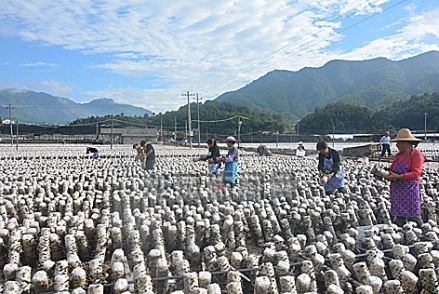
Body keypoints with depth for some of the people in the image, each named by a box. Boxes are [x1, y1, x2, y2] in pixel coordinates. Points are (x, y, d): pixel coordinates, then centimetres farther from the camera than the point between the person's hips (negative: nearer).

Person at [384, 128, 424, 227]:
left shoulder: (417, 155, -6)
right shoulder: (398, 155, 14)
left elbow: (415, 173, -17)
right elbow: (391, 169, 14)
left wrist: (398, 177, -25)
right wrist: (387, 175, -10)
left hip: (410, 190, -5)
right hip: (397, 190, 6)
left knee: (413, 217, 0)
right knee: (400, 220, 5)